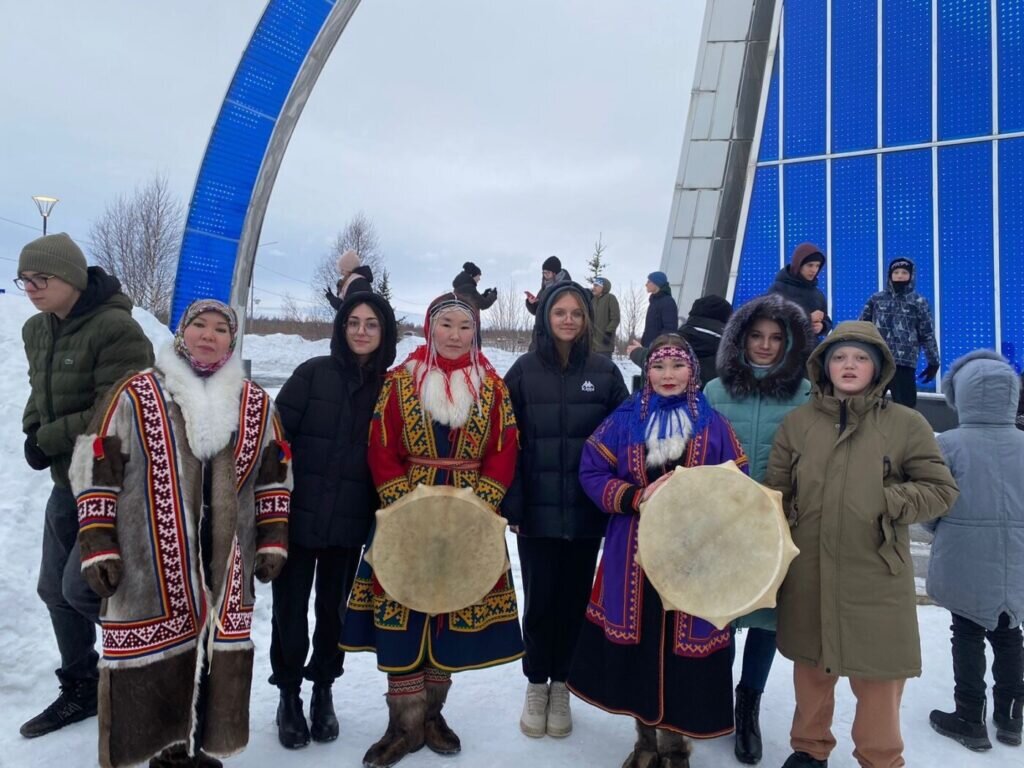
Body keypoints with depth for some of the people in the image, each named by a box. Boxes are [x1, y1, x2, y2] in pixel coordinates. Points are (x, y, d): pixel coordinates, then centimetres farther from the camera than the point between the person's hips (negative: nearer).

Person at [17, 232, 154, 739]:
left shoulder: (116, 329, -21)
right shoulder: (37, 331, 7)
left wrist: (48, 441, -17)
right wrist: (33, 432, 0)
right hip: (67, 480, 9)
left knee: (82, 587, -9)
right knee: (55, 589, 16)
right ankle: (80, 689, 35)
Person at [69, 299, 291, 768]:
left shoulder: (255, 405, 7)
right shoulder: (136, 395, -3)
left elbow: (275, 475, 13)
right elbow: (95, 469, -1)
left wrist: (272, 541, 8)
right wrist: (97, 544, -4)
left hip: (225, 569, 4)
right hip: (147, 568, -3)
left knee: (219, 660, 13)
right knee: (147, 667, 4)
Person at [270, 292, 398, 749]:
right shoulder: (313, 373, -5)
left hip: (352, 520, 2)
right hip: (298, 511, -1)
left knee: (334, 606, 15)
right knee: (290, 606, 8)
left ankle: (323, 691, 34)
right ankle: (289, 694, 28)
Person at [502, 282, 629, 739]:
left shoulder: (605, 372, 1)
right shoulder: (525, 370, -1)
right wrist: (511, 505, -7)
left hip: (587, 512, 1)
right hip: (537, 511, -1)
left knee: (574, 600, 11)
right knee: (540, 600, 7)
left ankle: (561, 687, 30)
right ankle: (536, 685, 29)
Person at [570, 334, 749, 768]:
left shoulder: (714, 426, 2)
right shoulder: (624, 420, 3)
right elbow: (592, 472, 0)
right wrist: (636, 498, -15)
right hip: (635, 557, 1)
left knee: (683, 648, 4)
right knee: (637, 646, 8)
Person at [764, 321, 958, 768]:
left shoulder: (906, 424, -5)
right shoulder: (797, 421, 1)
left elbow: (942, 490, 1)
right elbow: (776, 491, 5)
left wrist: (889, 502, -15)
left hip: (876, 577, -2)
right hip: (808, 573, 2)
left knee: (876, 674, 8)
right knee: (811, 667, 18)